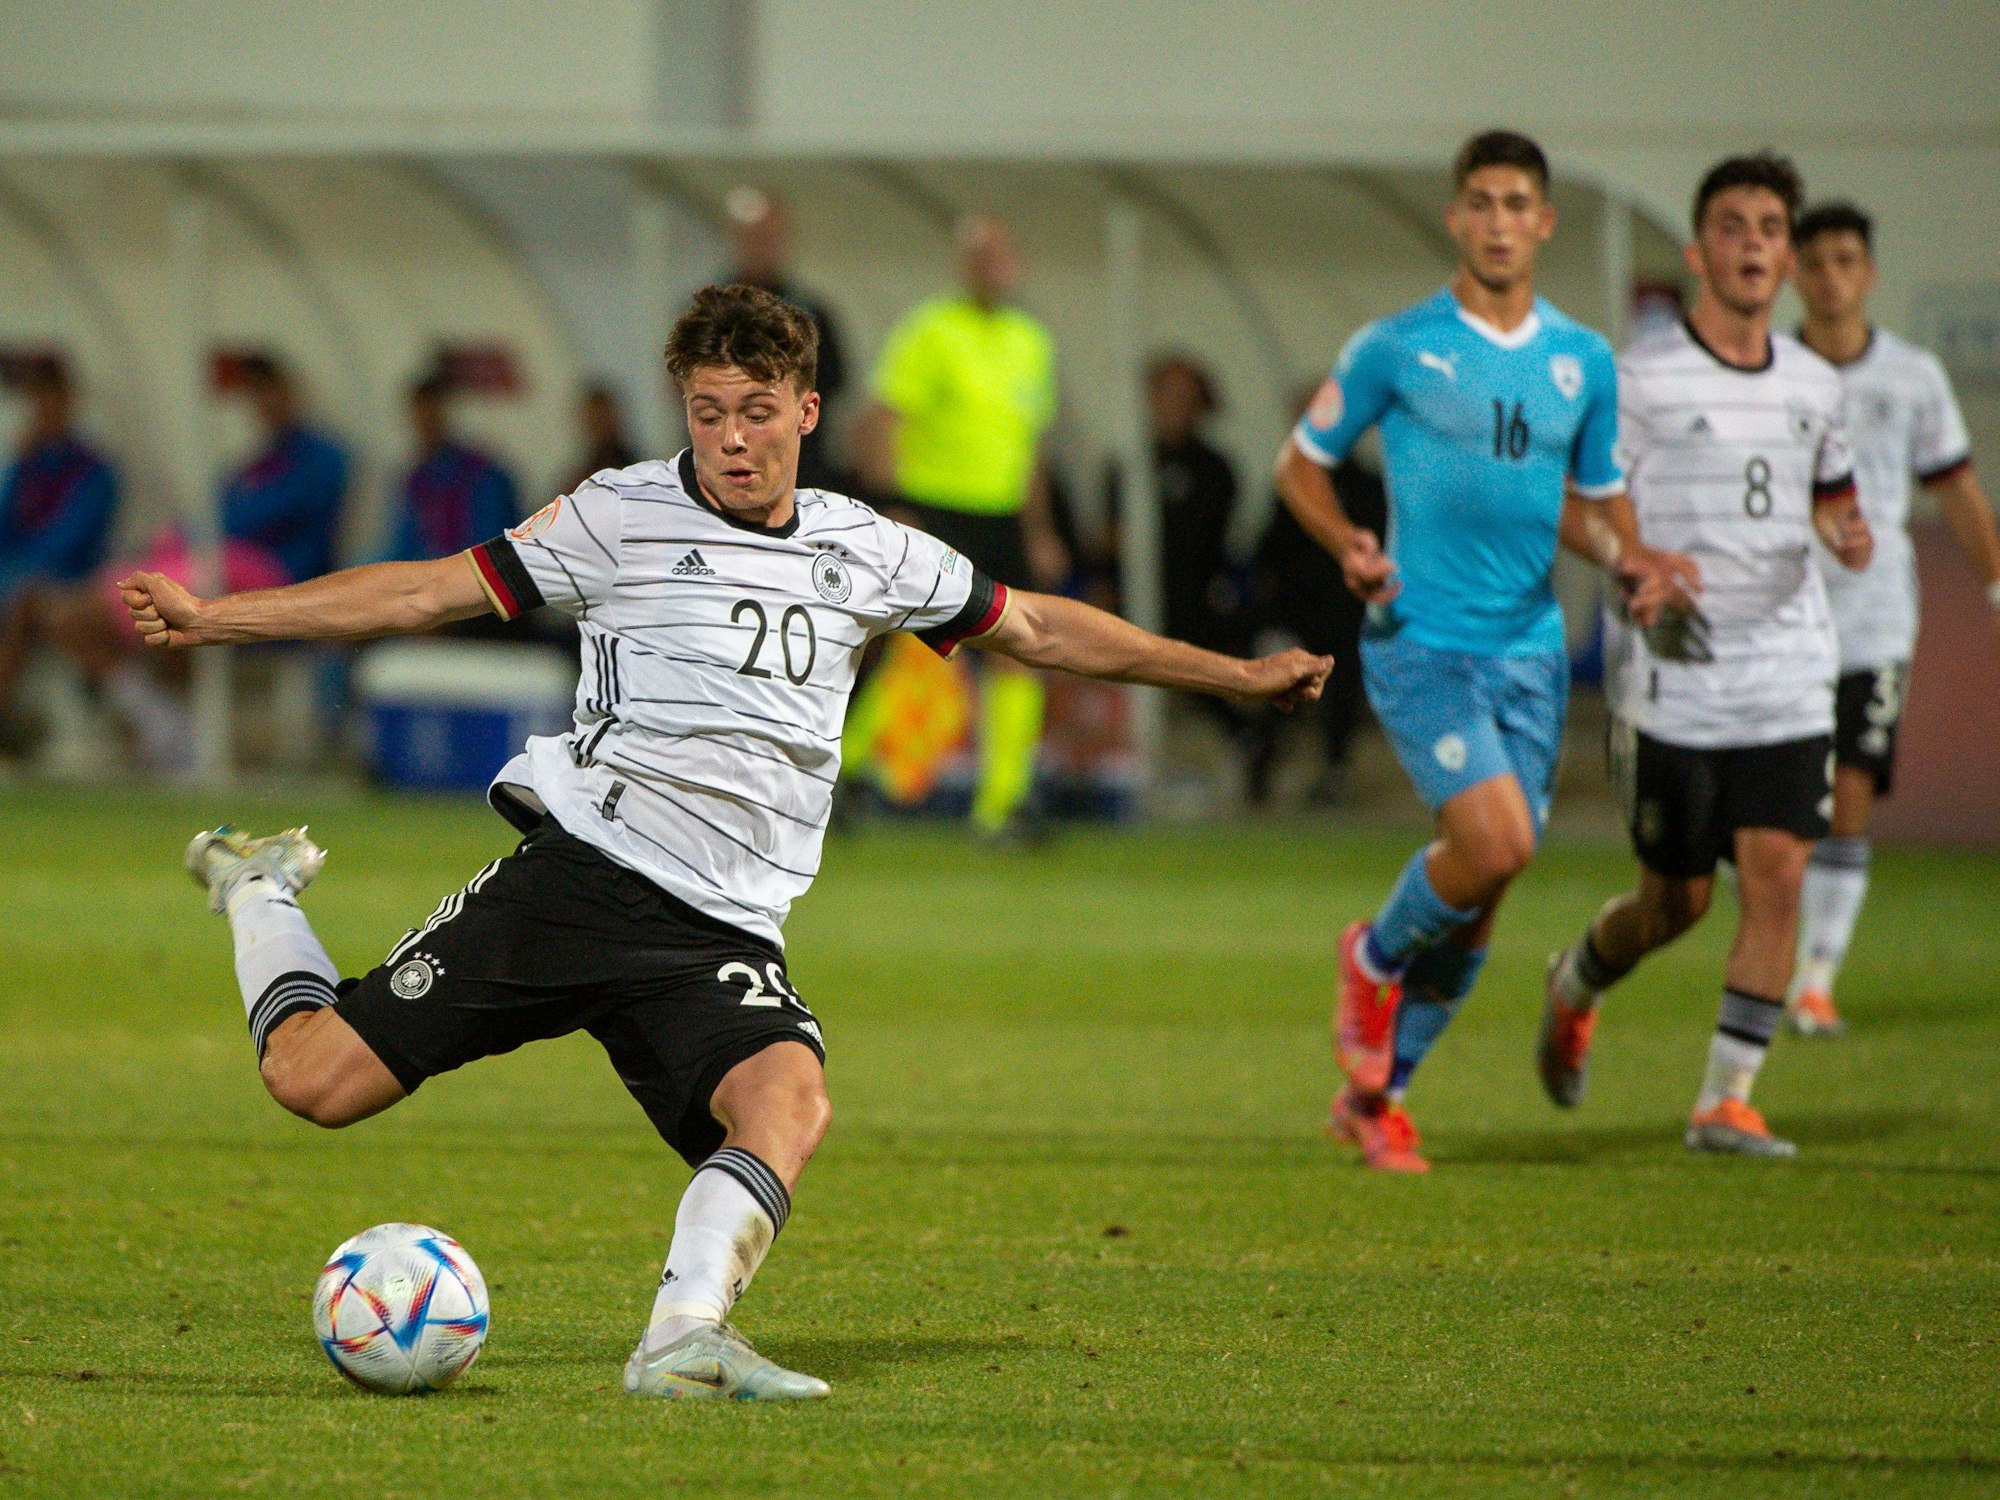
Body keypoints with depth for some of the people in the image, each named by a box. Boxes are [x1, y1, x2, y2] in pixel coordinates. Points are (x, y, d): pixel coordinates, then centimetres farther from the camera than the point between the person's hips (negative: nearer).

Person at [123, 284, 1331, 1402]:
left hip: (726, 930, 3)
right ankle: (261, 891, 20)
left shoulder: (868, 554, 13)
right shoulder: (624, 517, 3)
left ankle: (685, 1338, -34)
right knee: (318, 1078, -10)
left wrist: (1234, 676, 26)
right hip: (582, 873, -2)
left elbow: (1037, 626, 25)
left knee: (789, 1101, -30)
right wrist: (213, 618, 1)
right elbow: (428, 591, 5)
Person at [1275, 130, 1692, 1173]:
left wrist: (1630, 559, -1)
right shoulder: (1394, 348, -3)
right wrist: (1349, 545, -12)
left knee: (1480, 895, 5)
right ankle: (1374, 958, 8)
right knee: (1496, 843, -23)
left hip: (1531, 649, 5)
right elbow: (1301, 463, 7)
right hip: (1421, 643, -5)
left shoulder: (1584, 362, 9)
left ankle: (1374, 1096, 22)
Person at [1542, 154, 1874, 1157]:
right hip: (1672, 684, -4)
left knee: (1778, 875, -11)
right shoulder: (1641, 377, -6)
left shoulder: (1815, 386, 10)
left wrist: (1845, 533, 1)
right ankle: (1575, 986, 38)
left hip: (1788, 678, 4)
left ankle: (1725, 1102, -5)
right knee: (1676, 902, 4)